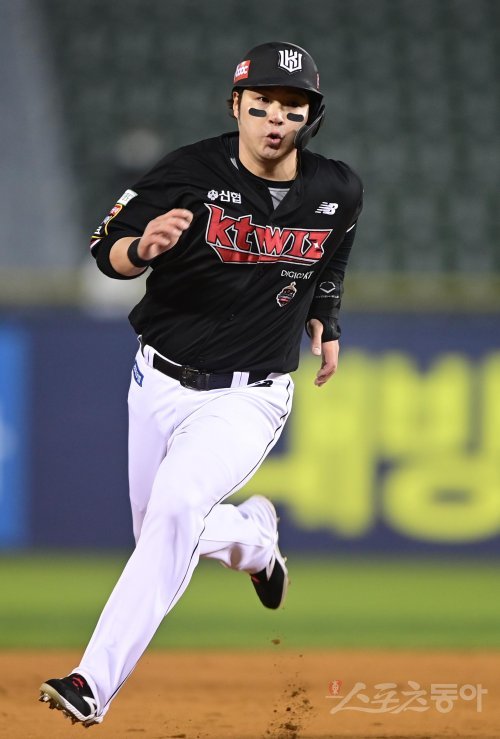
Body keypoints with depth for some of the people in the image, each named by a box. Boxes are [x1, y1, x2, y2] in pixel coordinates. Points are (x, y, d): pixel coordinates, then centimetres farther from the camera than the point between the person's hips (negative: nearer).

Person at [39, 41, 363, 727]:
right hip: (161, 383, 2)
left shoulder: (338, 191, -4)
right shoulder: (191, 172, -14)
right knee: (160, 533, 13)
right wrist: (143, 245, -35)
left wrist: (325, 323, 15)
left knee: (176, 505, -26)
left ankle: (96, 683, -29)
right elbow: (109, 253, -16)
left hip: (248, 400, -1)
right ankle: (254, 534, 48)